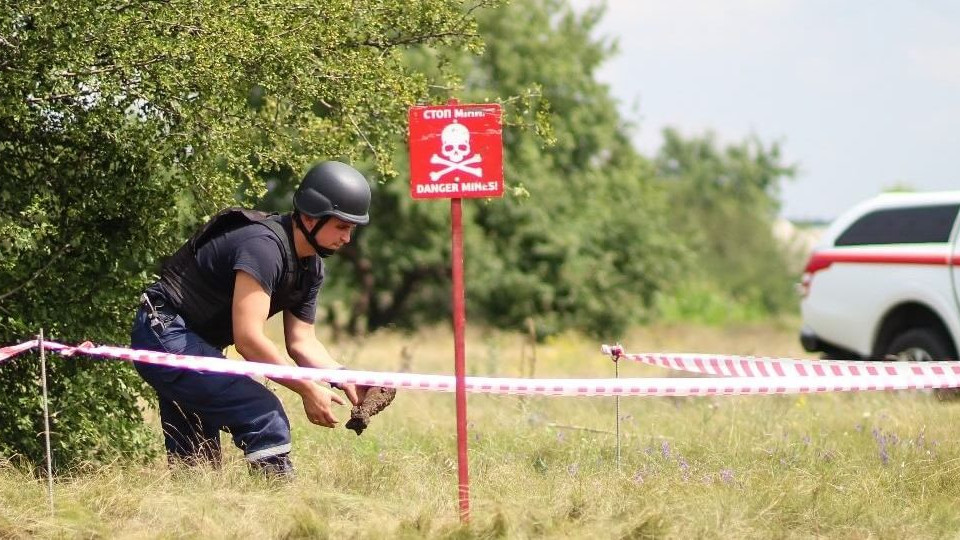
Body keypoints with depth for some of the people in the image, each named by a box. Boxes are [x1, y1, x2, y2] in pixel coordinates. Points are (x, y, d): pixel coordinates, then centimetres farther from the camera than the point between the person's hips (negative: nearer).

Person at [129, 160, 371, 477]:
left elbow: (302, 343, 8)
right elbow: (248, 338, -29)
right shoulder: (264, 246, -25)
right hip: (165, 334, -11)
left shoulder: (311, 267, 6)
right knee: (264, 418, -21)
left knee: (191, 463, 14)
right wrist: (309, 391, -24)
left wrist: (344, 379, -10)